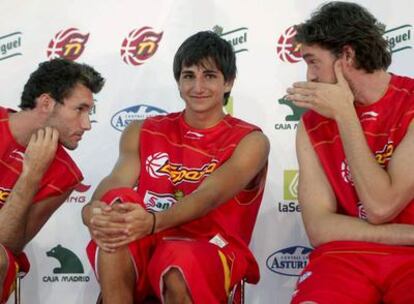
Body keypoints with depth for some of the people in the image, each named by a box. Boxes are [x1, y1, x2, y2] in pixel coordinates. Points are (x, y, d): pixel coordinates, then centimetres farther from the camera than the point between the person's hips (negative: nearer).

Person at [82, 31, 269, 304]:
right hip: (141, 252, 3)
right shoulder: (142, 132, 15)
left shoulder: (250, 141, 4)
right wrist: (94, 211, -28)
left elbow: (209, 196, -14)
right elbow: (117, 181, -3)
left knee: (181, 261, -38)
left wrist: (153, 222, -33)